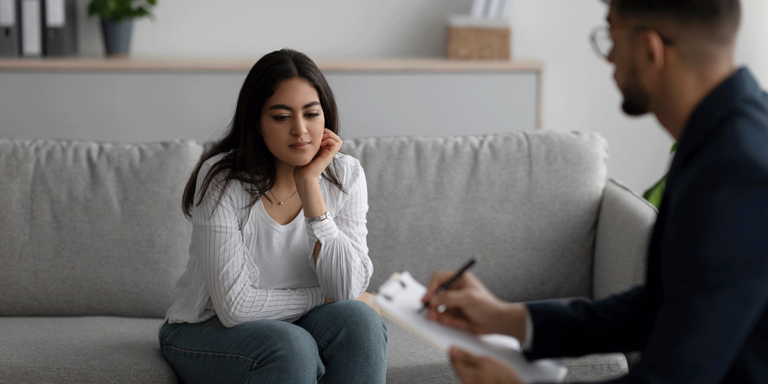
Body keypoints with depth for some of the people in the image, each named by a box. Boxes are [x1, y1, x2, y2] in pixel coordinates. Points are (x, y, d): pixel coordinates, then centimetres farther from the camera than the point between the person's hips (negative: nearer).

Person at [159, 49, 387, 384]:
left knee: (358, 320, -27)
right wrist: (323, 299, -13)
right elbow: (235, 306, -23)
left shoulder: (345, 176, -7)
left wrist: (310, 185, -22)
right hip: (207, 331, -4)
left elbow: (347, 290, -18)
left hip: (294, 326, 4)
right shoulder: (221, 180, -19)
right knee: (290, 347, -35)